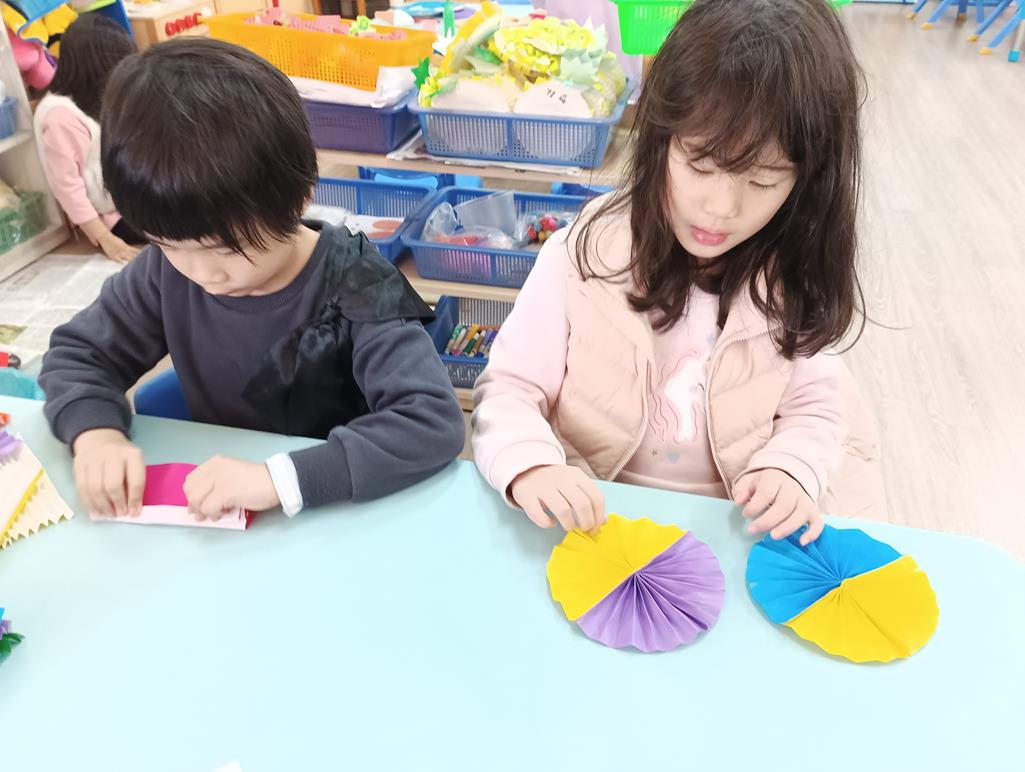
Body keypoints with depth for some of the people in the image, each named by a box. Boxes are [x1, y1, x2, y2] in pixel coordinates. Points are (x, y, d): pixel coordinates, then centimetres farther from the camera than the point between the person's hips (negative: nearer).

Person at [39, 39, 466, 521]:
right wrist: (96, 433, -17)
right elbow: (76, 353, 2)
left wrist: (280, 478, -38)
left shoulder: (355, 291, -23)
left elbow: (435, 421, -31)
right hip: (212, 512, 3)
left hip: (333, 514, -3)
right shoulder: (168, 268, -9)